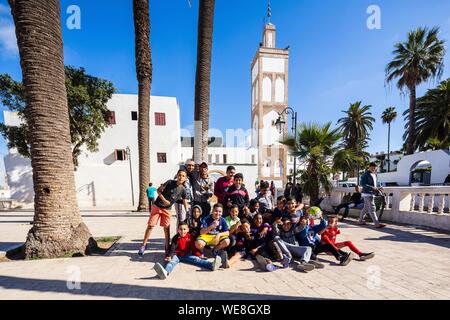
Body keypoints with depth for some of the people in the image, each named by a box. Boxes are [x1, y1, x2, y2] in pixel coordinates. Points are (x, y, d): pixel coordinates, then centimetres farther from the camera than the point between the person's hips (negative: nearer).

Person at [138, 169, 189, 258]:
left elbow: (185, 204, -2)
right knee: (150, 225, -2)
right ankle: (143, 245, 12)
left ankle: (167, 248, 17)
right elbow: (158, 190, -6)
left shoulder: (183, 190, -6)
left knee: (167, 228, 3)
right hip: (157, 206, -1)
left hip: (167, 209, 2)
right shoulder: (170, 182, -12)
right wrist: (164, 200, -18)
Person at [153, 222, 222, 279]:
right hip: (177, 255, -1)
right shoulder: (176, 238, -4)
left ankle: (211, 265, -44)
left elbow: (193, 247, 8)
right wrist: (170, 256, -25)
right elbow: (172, 248, -9)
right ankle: (166, 272, -67)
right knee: (172, 261, -31)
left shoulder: (190, 237, 2)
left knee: (196, 259, -20)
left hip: (187, 255, 1)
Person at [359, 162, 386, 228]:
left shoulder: (374, 175, 16)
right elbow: (363, 184, -18)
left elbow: (375, 184, 25)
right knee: (372, 209, -10)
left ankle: (360, 221, 24)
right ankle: (377, 224, -10)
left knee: (366, 208, 14)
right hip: (367, 193, -9)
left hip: (372, 194, 9)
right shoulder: (365, 175, -11)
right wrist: (373, 188, -24)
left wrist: (378, 189, 5)